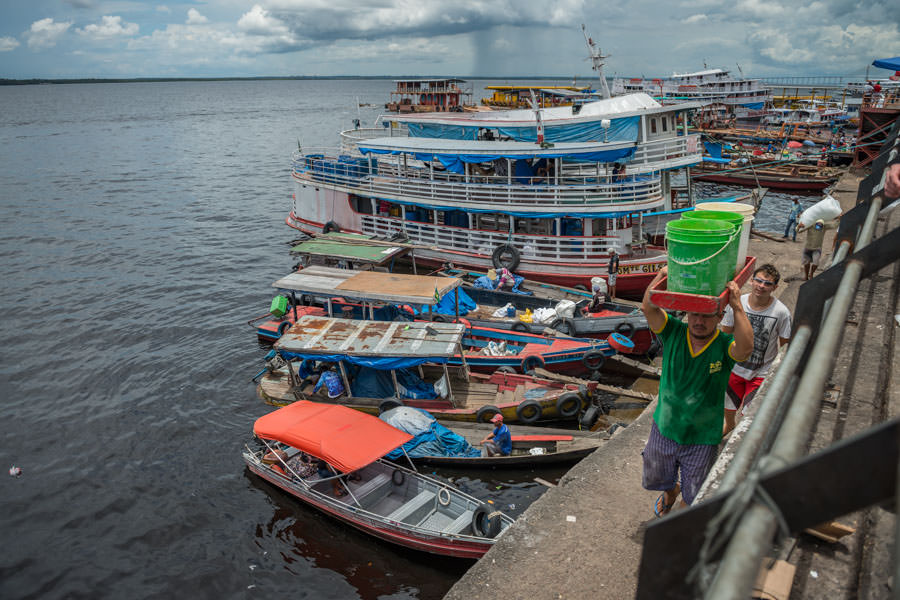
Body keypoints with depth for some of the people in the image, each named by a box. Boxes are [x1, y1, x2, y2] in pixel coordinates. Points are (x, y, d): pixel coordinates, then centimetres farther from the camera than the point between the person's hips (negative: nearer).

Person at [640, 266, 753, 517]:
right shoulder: (674, 332, -12)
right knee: (655, 480, 28)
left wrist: (737, 306, -42)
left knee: (693, 496, 19)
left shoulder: (725, 346, -18)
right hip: (664, 428, 3)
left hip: (702, 438, -2)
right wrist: (663, 274, -35)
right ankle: (670, 491, 63)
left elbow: (745, 347, -41)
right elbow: (648, 307, -24)